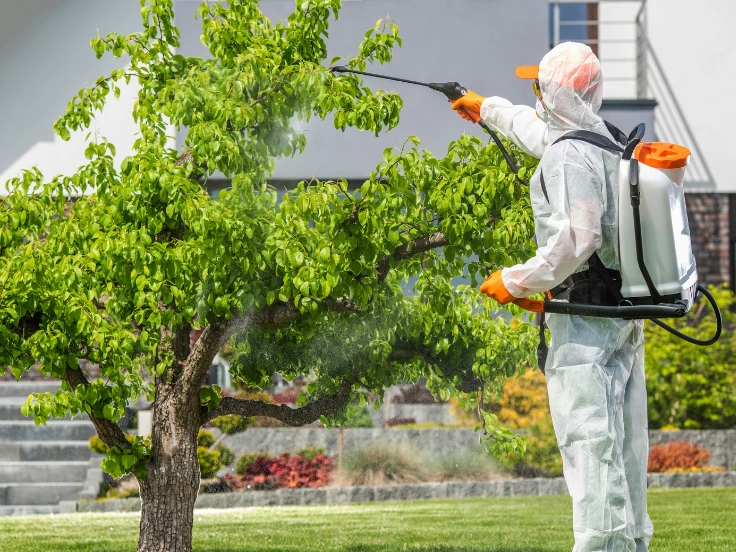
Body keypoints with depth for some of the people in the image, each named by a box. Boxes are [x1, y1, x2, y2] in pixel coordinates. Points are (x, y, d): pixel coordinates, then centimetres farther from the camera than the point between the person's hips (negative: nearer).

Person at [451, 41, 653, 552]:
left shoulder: (569, 156, -15)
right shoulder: (610, 142, 15)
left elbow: (576, 239, -24)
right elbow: (542, 131, 37)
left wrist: (516, 282, -13)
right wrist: (489, 109, 52)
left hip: (586, 319, -10)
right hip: (627, 317, 10)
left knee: (589, 440, -13)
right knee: (626, 442, 12)